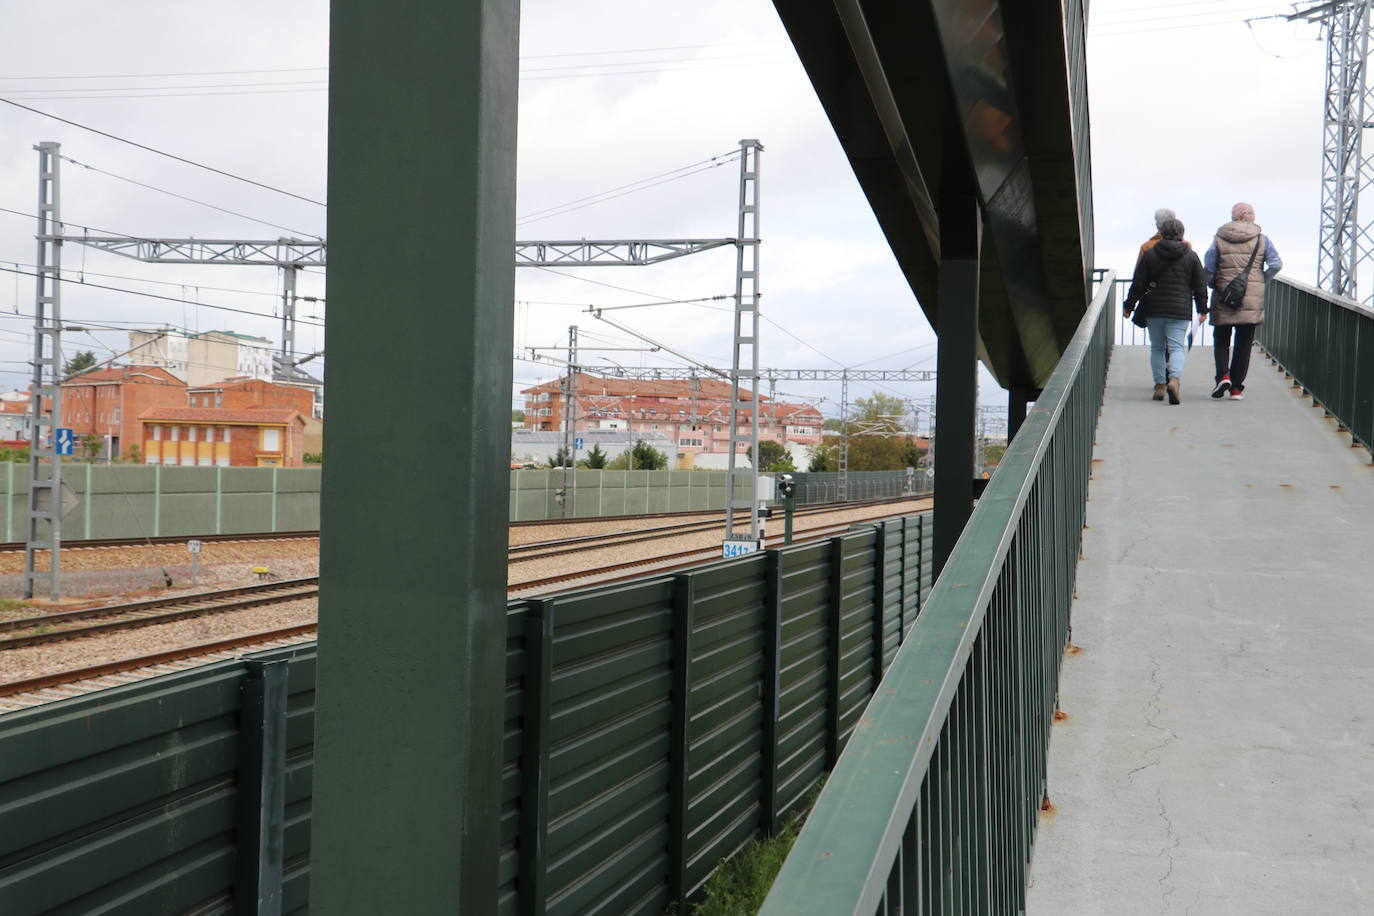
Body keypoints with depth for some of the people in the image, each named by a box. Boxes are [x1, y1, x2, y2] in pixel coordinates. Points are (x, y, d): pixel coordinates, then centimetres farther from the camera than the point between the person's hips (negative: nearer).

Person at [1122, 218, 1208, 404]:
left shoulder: (1150, 254, 3)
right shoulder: (1191, 256, 4)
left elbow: (1138, 284, 3)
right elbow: (1200, 286, 7)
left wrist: (1129, 305, 11)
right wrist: (1202, 309, 17)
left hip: (1154, 310, 1)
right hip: (1180, 310, -1)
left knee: (1157, 348, 11)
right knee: (1177, 347, -3)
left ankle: (1160, 385, 12)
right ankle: (1174, 380, -27)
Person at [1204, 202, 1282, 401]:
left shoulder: (1219, 239, 0)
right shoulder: (1261, 239, 2)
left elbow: (1208, 269, -4)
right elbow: (1276, 265, -5)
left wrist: (1214, 285, 11)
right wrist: (1261, 281, 8)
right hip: (1253, 300, 1)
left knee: (1221, 340, 12)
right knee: (1244, 343, 7)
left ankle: (1223, 375, -11)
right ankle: (1236, 388, 6)